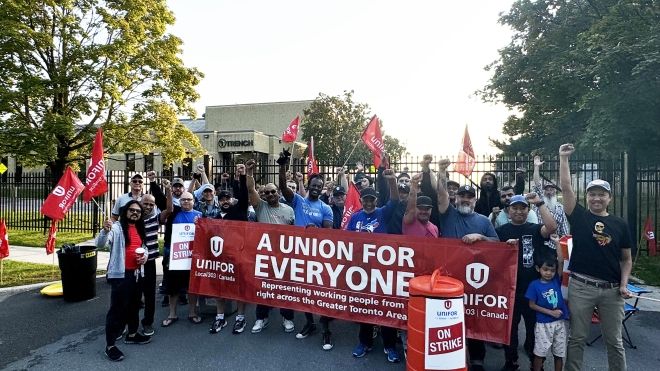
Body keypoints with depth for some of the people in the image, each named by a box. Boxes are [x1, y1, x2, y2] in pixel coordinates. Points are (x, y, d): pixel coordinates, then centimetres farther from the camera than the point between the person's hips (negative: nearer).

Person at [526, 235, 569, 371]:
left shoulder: (556, 280, 0)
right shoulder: (534, 285, -7)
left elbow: (561, 261, -10)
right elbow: (532, 305, -6)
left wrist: (557, 242, -13)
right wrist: (551, 312, -13)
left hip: (561, 322, 3)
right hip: (543, 324, -3)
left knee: (559, 354, 14)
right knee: (539, 353, 4)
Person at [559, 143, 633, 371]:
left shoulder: (620, 224, 6)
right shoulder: (579, 217, 0)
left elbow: (626, 259, 10)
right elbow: (565, 187, -8)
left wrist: (624, 284, -3)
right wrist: (564, 158, -9)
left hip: (612, 290, 2)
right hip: (581, 286, -2)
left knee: (614, 341, 14)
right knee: (577, 338, 8)